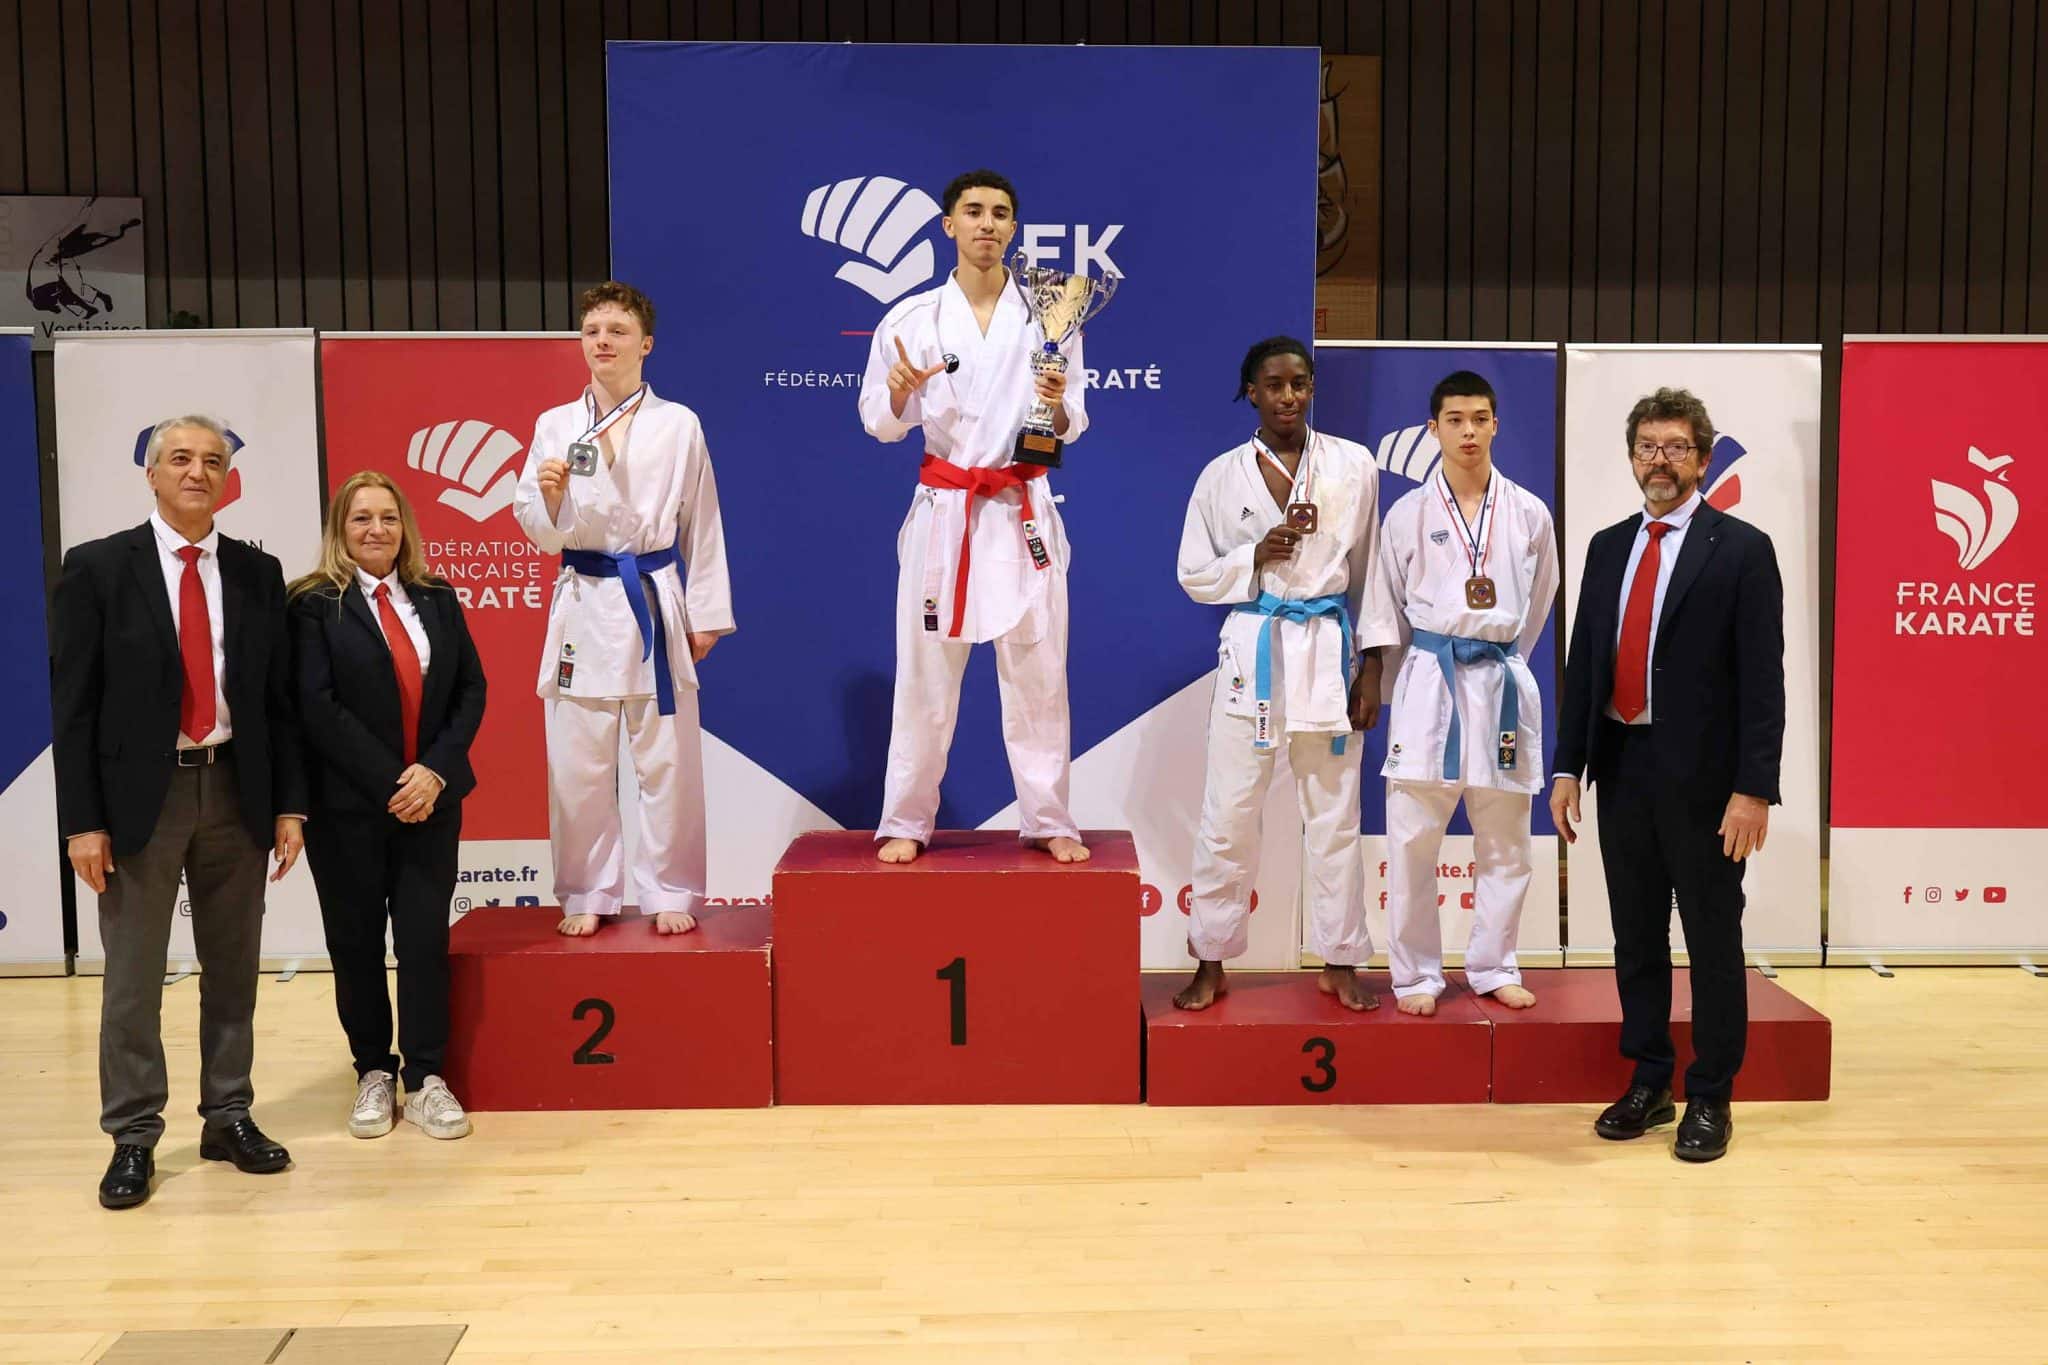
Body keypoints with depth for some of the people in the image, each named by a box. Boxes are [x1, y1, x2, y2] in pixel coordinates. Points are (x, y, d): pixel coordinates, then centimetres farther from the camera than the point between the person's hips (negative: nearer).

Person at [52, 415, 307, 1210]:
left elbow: (279, 698, 7)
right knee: (132, 977, 4)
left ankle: (229, 1119, 24)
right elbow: (74, 704, -5)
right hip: (142, 795, -3)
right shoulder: (97, 569, -2)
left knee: (233, 968, 11)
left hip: (236, 791, 3)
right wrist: (82, 820, -10)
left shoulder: (257, 573, 6)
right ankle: (132, 1138, 16)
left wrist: (289, 805, 1)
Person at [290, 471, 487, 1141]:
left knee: (425, 935, 1)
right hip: (348, 805, -2)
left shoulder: (437, 599, 8)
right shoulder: (314, 604, -4)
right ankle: (373, 1073, 22)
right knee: (356, 940, 7)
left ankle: (425, 1078, 11)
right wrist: (389, 783, -14)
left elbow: (470, 689, 5)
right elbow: (317, 706, -11)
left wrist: (436, 770, -9)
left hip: (430, 799, 3)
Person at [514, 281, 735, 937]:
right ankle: (587, 896, 20)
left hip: (656, 600, -1)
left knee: (667, 760, 3)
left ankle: (670, 894, 17)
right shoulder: (554, 426, 6)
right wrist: (549, 496, -15)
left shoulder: (678, 425, 2)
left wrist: (705, 614, 3)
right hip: (584, 605, 2)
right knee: (578, 765, 5)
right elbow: (540, 533, 6)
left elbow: (702, 526, 5)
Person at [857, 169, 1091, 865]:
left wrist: (1058, 404, -15)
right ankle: (906, 823, 18)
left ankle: (1048, 821, 19)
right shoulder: (911, 319, 0)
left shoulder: (1048, 316, 2)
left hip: (1025, 512, 1)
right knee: (925, 674, 5)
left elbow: (1071, 426, 6)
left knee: (1037, 672, 5)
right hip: (943, 511, 0)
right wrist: (900, 394, -15)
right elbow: (880, 423, 5)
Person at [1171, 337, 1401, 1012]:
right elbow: (1194, 575, 6)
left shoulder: (1354, 465, 3)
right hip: (1251, 650, 0)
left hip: (1328, 649, 1)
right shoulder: (1222, 476, 2)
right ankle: (1211, 963, 15)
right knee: (1228, 815, 1)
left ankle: (1340, 963, 20)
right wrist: (1258, 555, -12)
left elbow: (1369, 569, 6)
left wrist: (1371, 667, 3)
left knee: (1334, 815, 7)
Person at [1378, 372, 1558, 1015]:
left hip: (1501, 681, 2)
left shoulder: (1529, 514, 5)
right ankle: (1417, 974, 9)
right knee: (1412, 838, -3)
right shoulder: (1409, 513, 1)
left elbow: (1537, 604, 17)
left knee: (1504, 841, 9)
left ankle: (1492, 966, 23)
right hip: (1429, 678, -1)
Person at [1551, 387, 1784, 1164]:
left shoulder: (1741, 549, -4)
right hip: (1622, 767, 5)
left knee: (1713, 939, 5)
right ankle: (1648, 1083, 26)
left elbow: (1762, 678, -9)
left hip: (1701, 776, -5)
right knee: (1636, 937, 13)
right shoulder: (1608, 547, 11)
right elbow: (1583, 664, 10)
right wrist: (1568, 766, 5)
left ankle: (1710, 1099, 17)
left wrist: (1754, 788, -15)